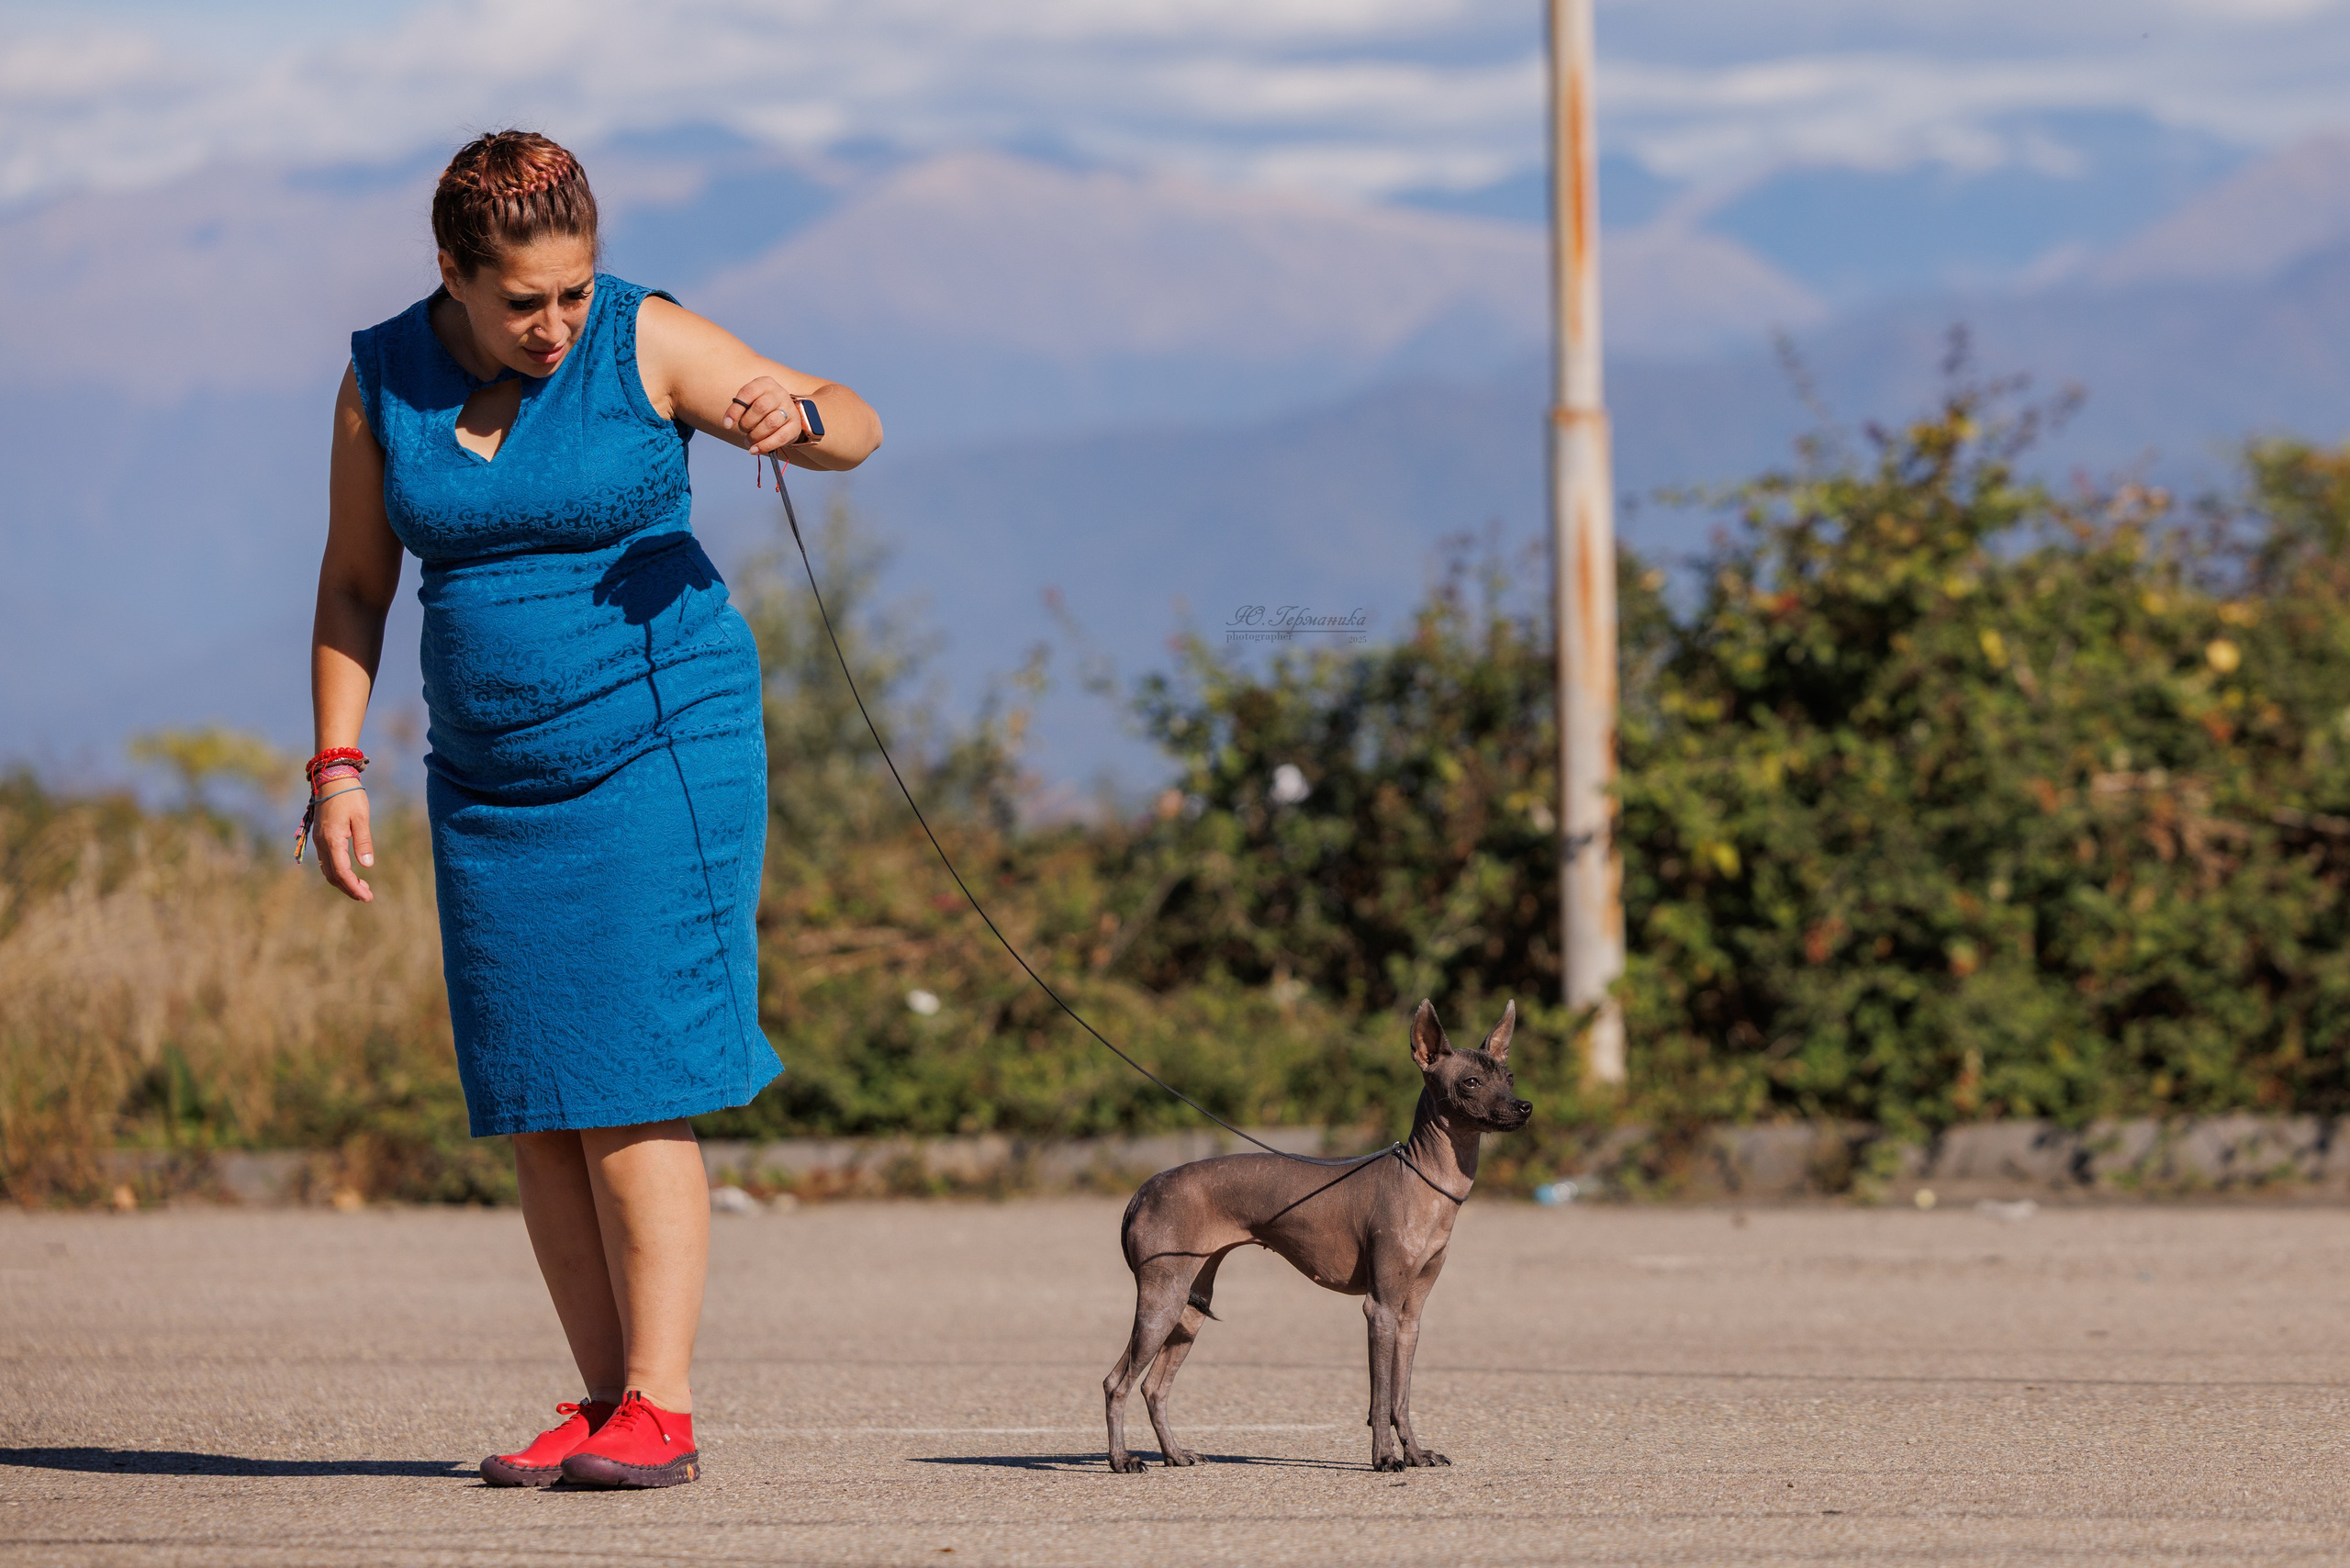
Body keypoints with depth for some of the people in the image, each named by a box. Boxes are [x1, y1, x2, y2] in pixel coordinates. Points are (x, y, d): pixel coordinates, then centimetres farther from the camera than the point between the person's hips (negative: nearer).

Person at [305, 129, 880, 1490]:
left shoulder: (646, 344, -9)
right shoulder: (384, 379, 1)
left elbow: (855, 430, -8)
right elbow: (354, 586, 9)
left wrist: (798, 417, -31)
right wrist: (339, 771, 1)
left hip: (656, 751, -5)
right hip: (494, 776, 5)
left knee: (631, 1093, -12)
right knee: (535, 1108, 2)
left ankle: (659, 1415, -12)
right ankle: (609, 1408, 8)